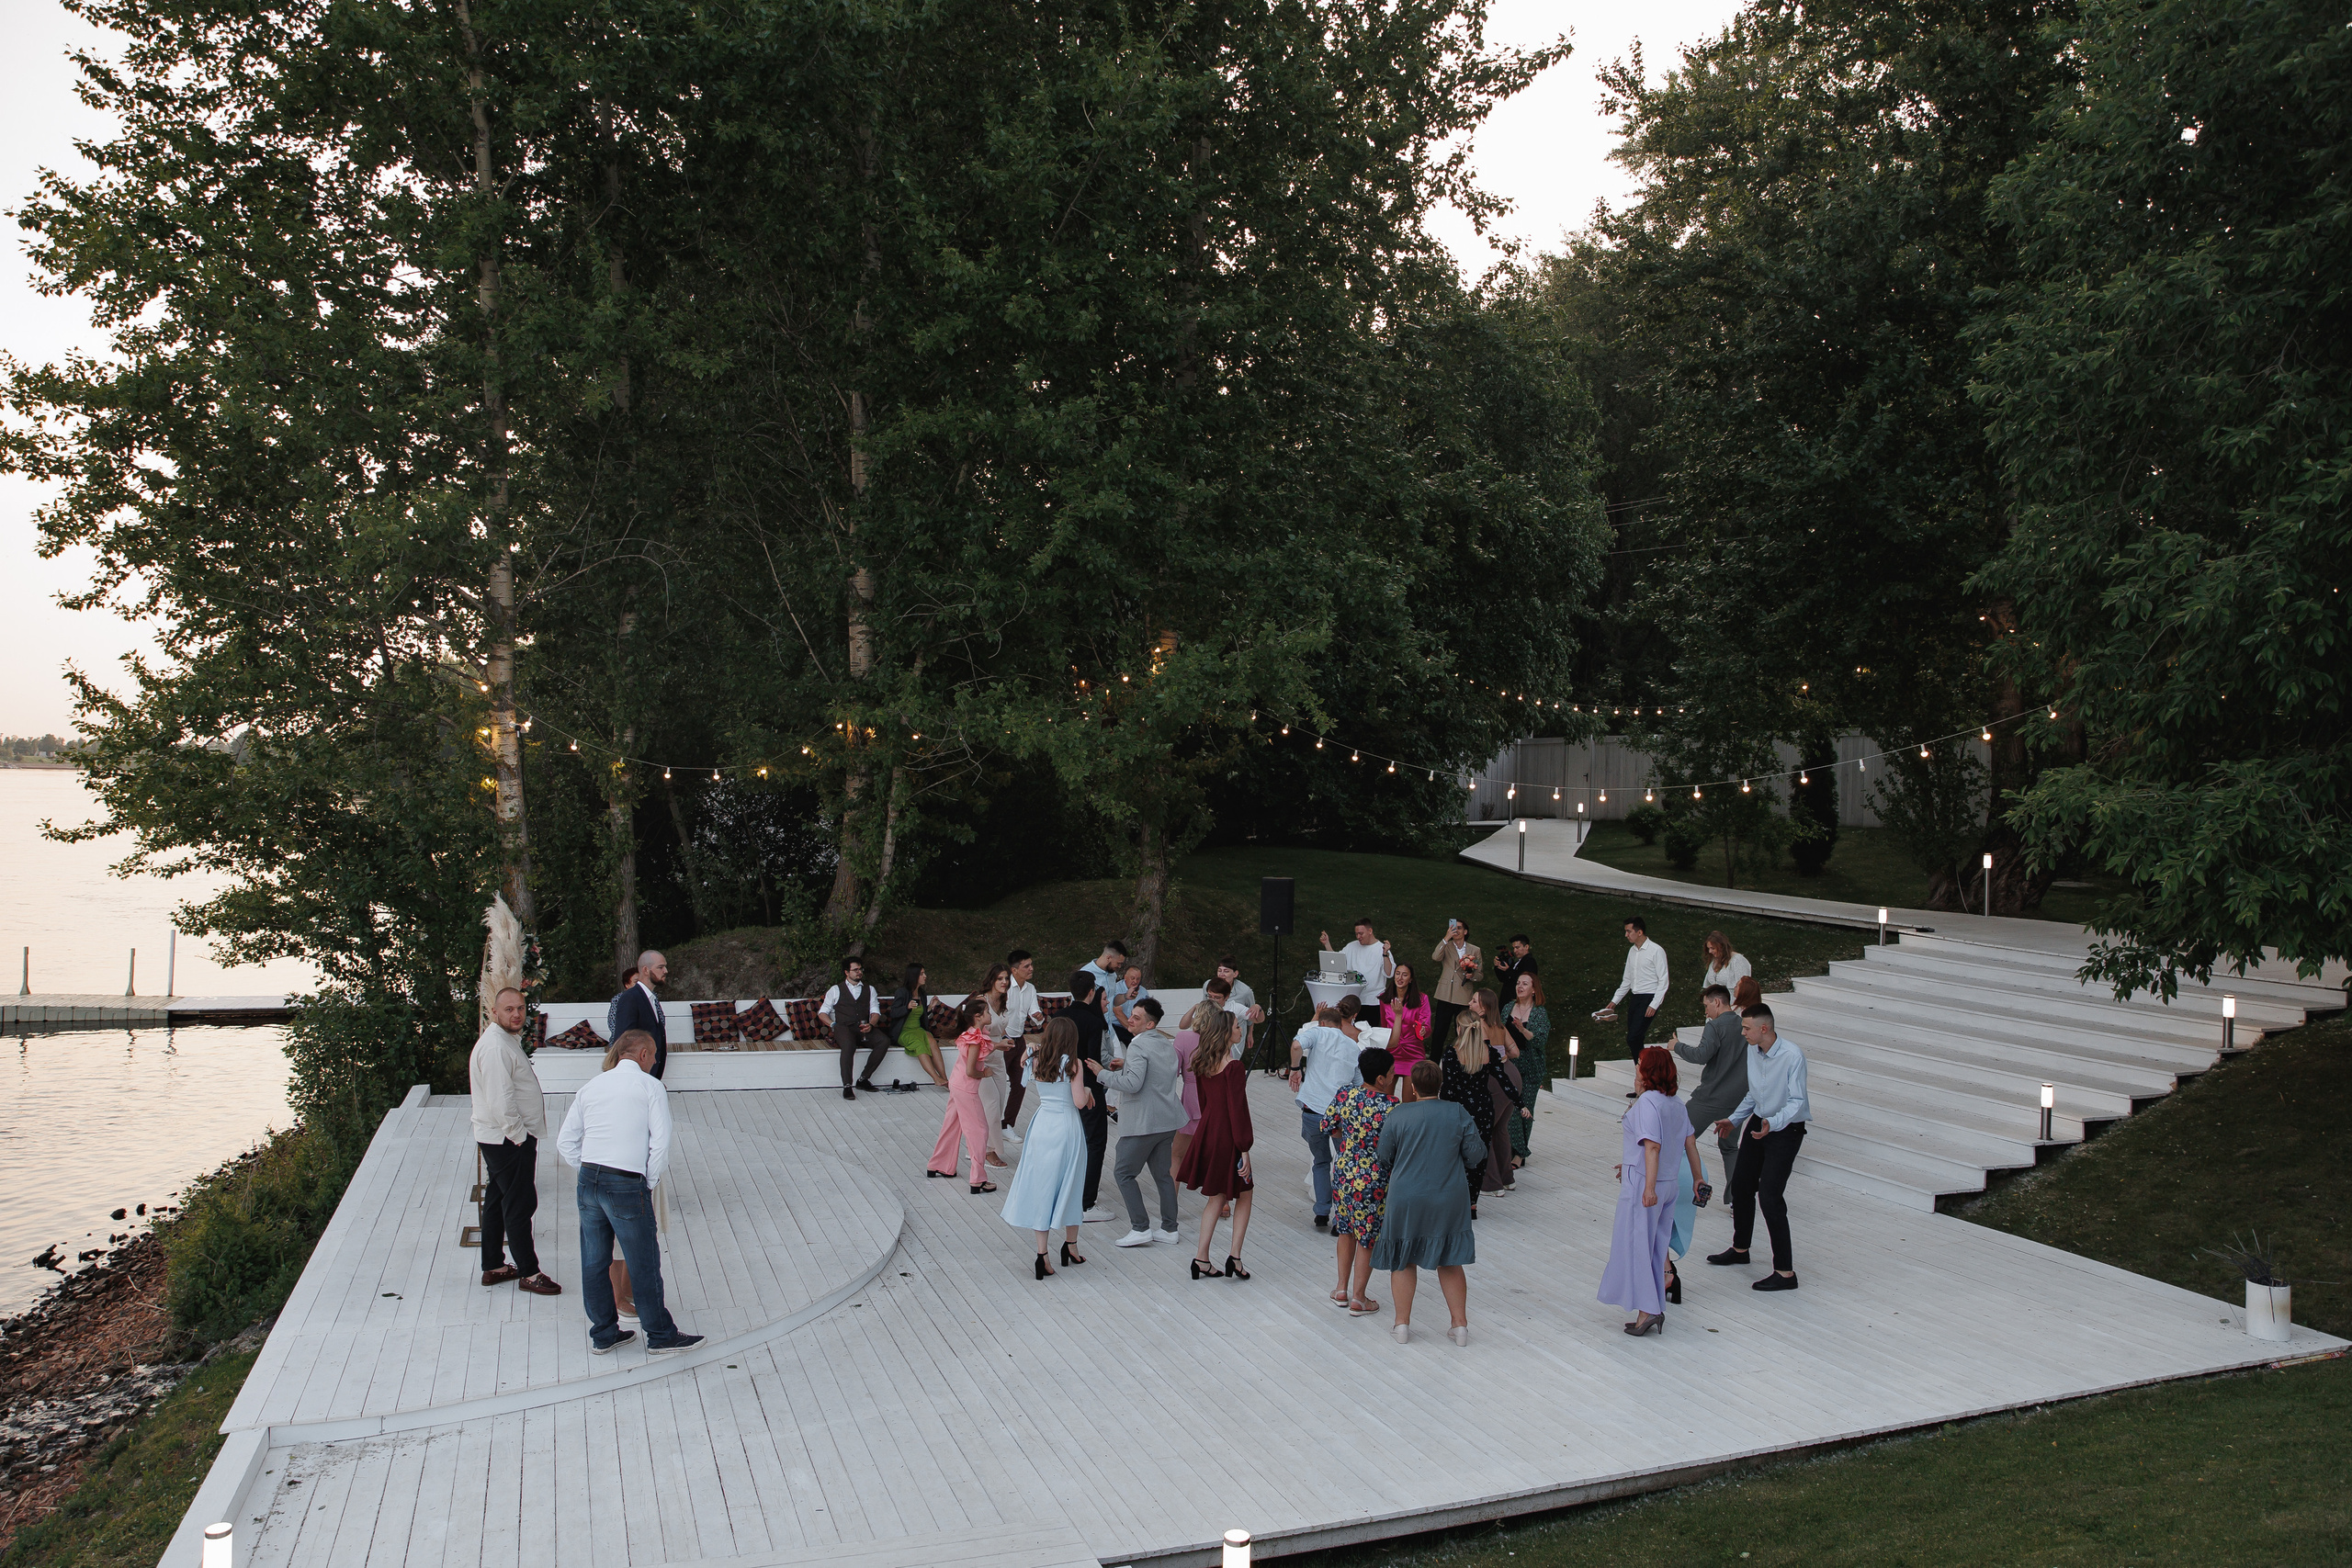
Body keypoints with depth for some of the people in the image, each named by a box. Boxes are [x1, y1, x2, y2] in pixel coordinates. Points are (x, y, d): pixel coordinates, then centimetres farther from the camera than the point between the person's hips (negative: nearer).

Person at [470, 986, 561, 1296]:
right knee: (520, 1204, -4)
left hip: (500, 1139, 11)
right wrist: (519, 1136, -19)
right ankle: (528, 1273, 4)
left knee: (497, 1201, 16)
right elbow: (500, 1101, -27)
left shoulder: (507, 1040, 13)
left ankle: (493, 1267, 26)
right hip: (508, 1140, -11)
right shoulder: (495, 1047, -21)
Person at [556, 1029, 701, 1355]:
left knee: (594, 1261, 14)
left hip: (588, 1181, 6)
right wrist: (651, 1183, 0)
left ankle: (602, 1334, 26)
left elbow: (565, 1141, 13)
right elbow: (661, 1141, -11)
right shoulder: (650, 1085, -2)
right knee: (643, 1263, 5)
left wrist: (589, 1175, 16)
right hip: (627, 1185, -6)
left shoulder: (591, 1085, 14)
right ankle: (660, 1335, 16)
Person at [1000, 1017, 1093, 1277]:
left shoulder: (1036, 1063, 1)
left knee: (1041, 1187, 5)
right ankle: (1071, 1245, 25)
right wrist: (1087, 1090, 7)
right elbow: (1079, 1102, -12)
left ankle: (1042, 1253, 1)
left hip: (1041, 1126, 3)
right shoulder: (1072, 1065, -10)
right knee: (1069, 1187, 13)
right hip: (1067, 1127, -3)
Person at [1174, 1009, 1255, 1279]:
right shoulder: (1233, 1066, -18)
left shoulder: (1203, 1063, 5)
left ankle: (1202, 1259, 13)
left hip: (1207, 1132, 7)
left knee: (1216, 1197, 15)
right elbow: (1237, 1109, -19)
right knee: (1244, 1194, 10)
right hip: (1227, 1136, -7)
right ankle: (1235, 1256, 4)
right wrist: (1244, 1148, -16)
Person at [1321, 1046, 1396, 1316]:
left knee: (1346, 1230, 24)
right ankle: (1358, 1299, 20)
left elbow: (1327, 1127, 6)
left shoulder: (1344, 1094, -5)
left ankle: (1341, 1290, 33)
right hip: (1372, 1180, -6)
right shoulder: (1389, 1107, -22)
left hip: (1343, 1171, 6)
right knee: (1367, 1239, 11)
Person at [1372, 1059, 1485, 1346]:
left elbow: (1383, 1159, -2)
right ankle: (1460, 1325, 15)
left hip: (1406, 1200, -1)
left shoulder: (1396, 1116, -10)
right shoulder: (1459, 1114, -7)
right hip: (1449, 1201, 1)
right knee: (1450, 1263, 14)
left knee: (1403, 1261, 14)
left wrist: (1390, 1175, 19)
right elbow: (1476, 1154, -3)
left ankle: (1402, 1323, 17)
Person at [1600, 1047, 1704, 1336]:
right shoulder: (1676, 1103, 7)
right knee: (1656, 1247, 13)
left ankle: (1647, 1310, -3)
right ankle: (1655, 1310, 16)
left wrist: (1649, 1186, -27)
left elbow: (1652, 1146, -24)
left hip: (1643, 1184, -8)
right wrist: (1697, 1178, 27)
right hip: (1671, 1184, 8)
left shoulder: (1647, 1102, -18)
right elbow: (1690, 1143, 14)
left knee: (1636, 1245, 0)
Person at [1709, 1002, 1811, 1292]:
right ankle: (1740, 1249, 38)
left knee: (1770, 1196, -13)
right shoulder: (1752, 1051, 0)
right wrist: (1733, 1120, 14)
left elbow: (1796, 1102, -25)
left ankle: (1785, 1272, -6)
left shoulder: (1792, 1056, -24)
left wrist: (1772, 1124, -38)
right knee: (1741, 1185, 17)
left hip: (1786, 1129, -8)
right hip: (1758, 1122, 8)